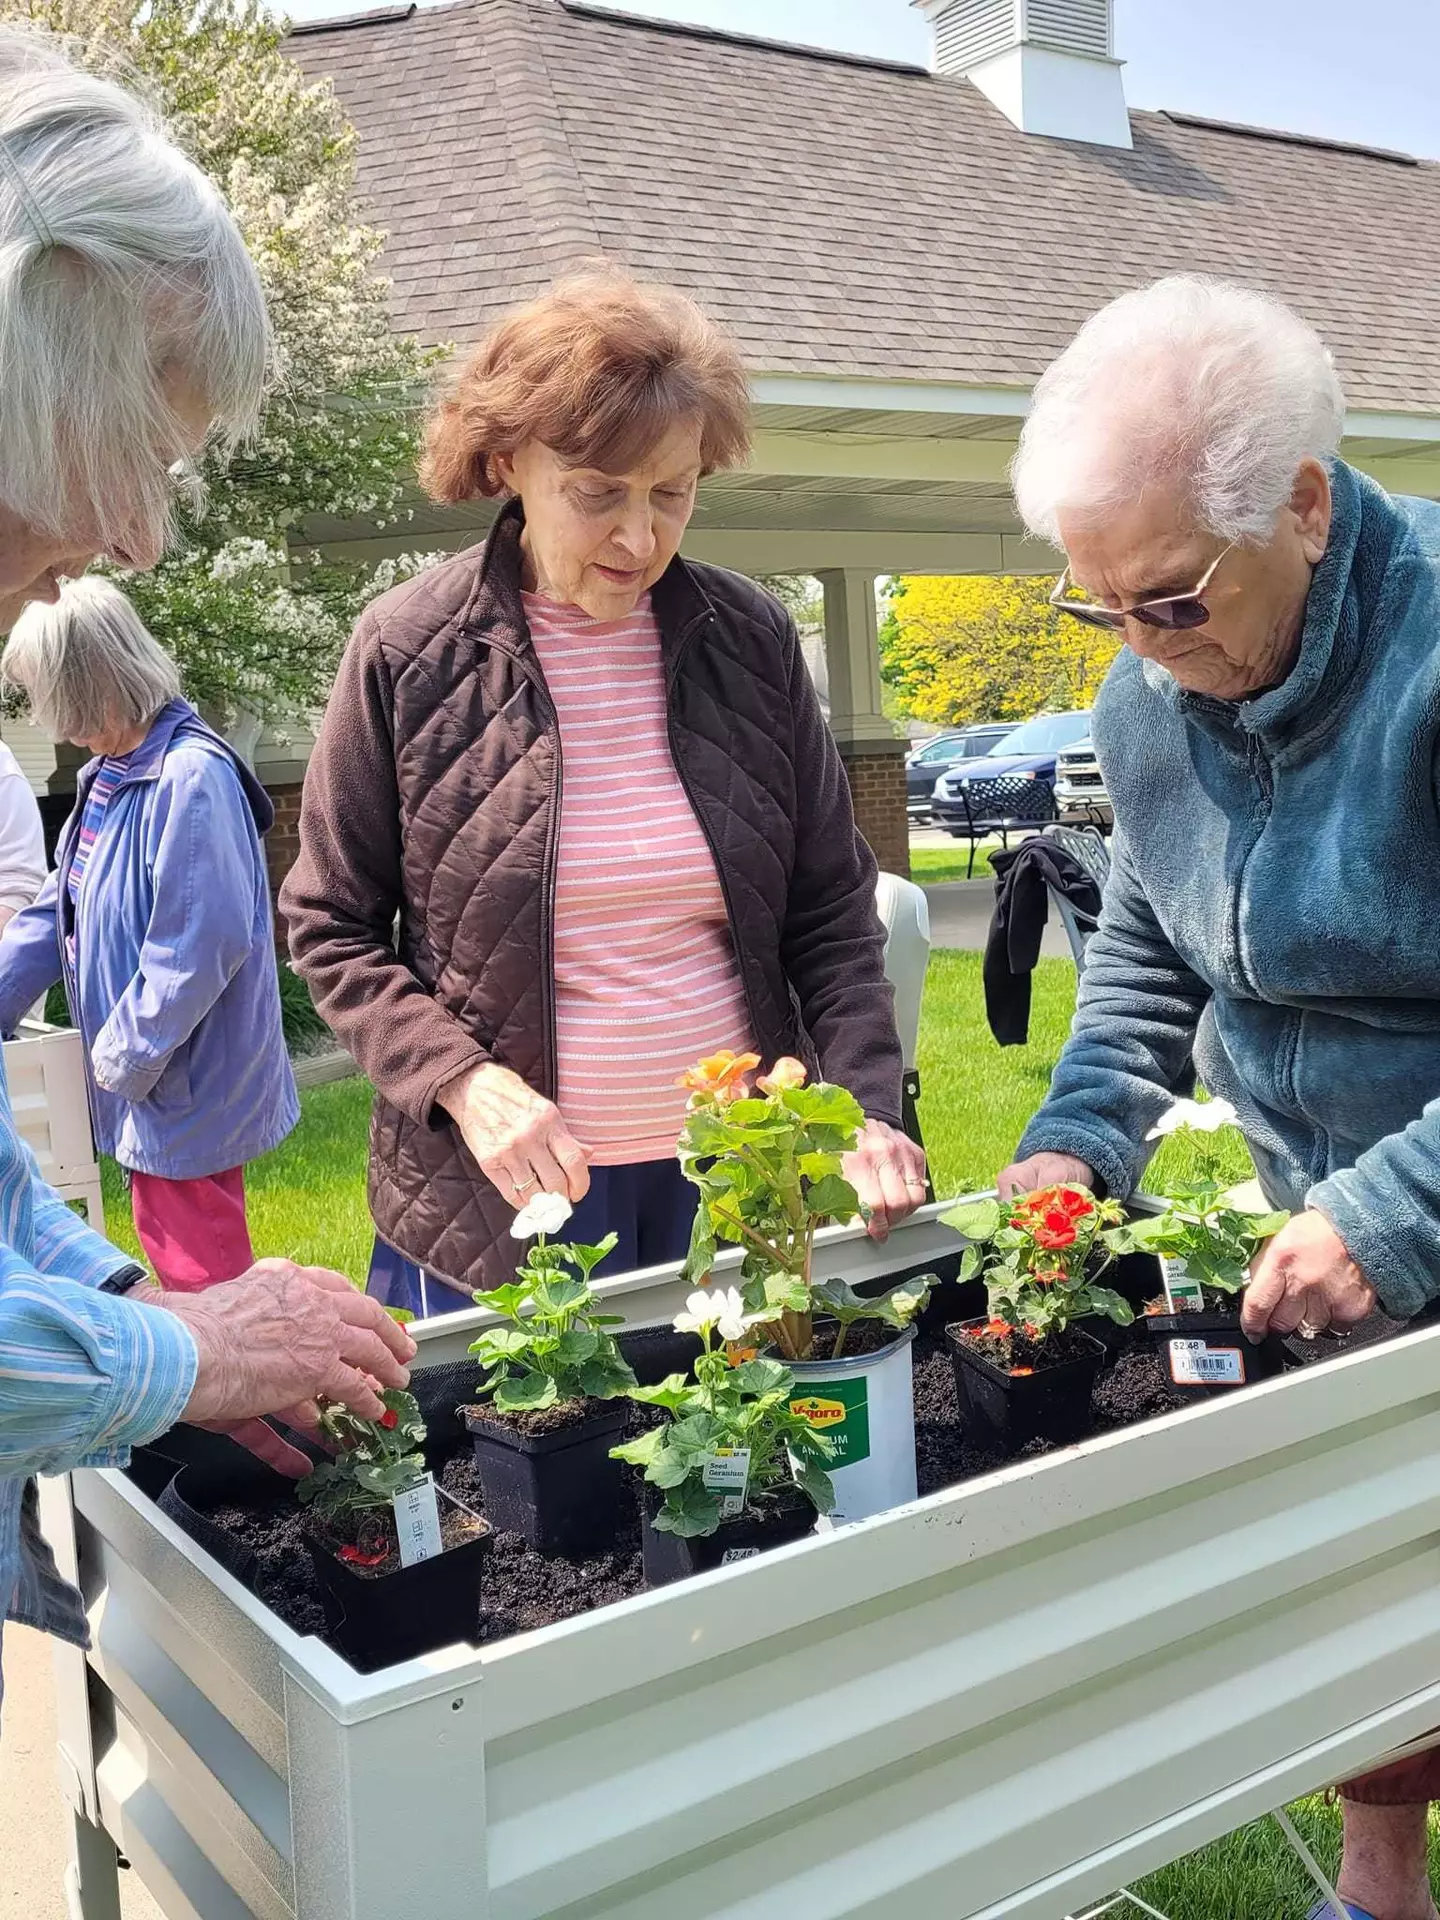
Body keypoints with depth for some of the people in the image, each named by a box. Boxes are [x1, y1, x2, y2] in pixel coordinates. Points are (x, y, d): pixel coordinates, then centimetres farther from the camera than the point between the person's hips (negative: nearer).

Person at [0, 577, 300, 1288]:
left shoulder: (190, 777, -23)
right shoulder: (108, 775, 10)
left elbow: (199, 948, -26)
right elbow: (60, 910, 17)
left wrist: (124, 1058, -17)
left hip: (187, 1090, -10)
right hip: (146, 1078, 10)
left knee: (198, 1274, 3)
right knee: (172, 1254, 21)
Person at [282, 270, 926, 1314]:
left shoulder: (751, 636, -1)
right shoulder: (409, 651, -8)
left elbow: (831, 908, 4)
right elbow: (332, 925, -1)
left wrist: (870, 1108, -9)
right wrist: (461, 1080, -15)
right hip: (500, 1192, -2)